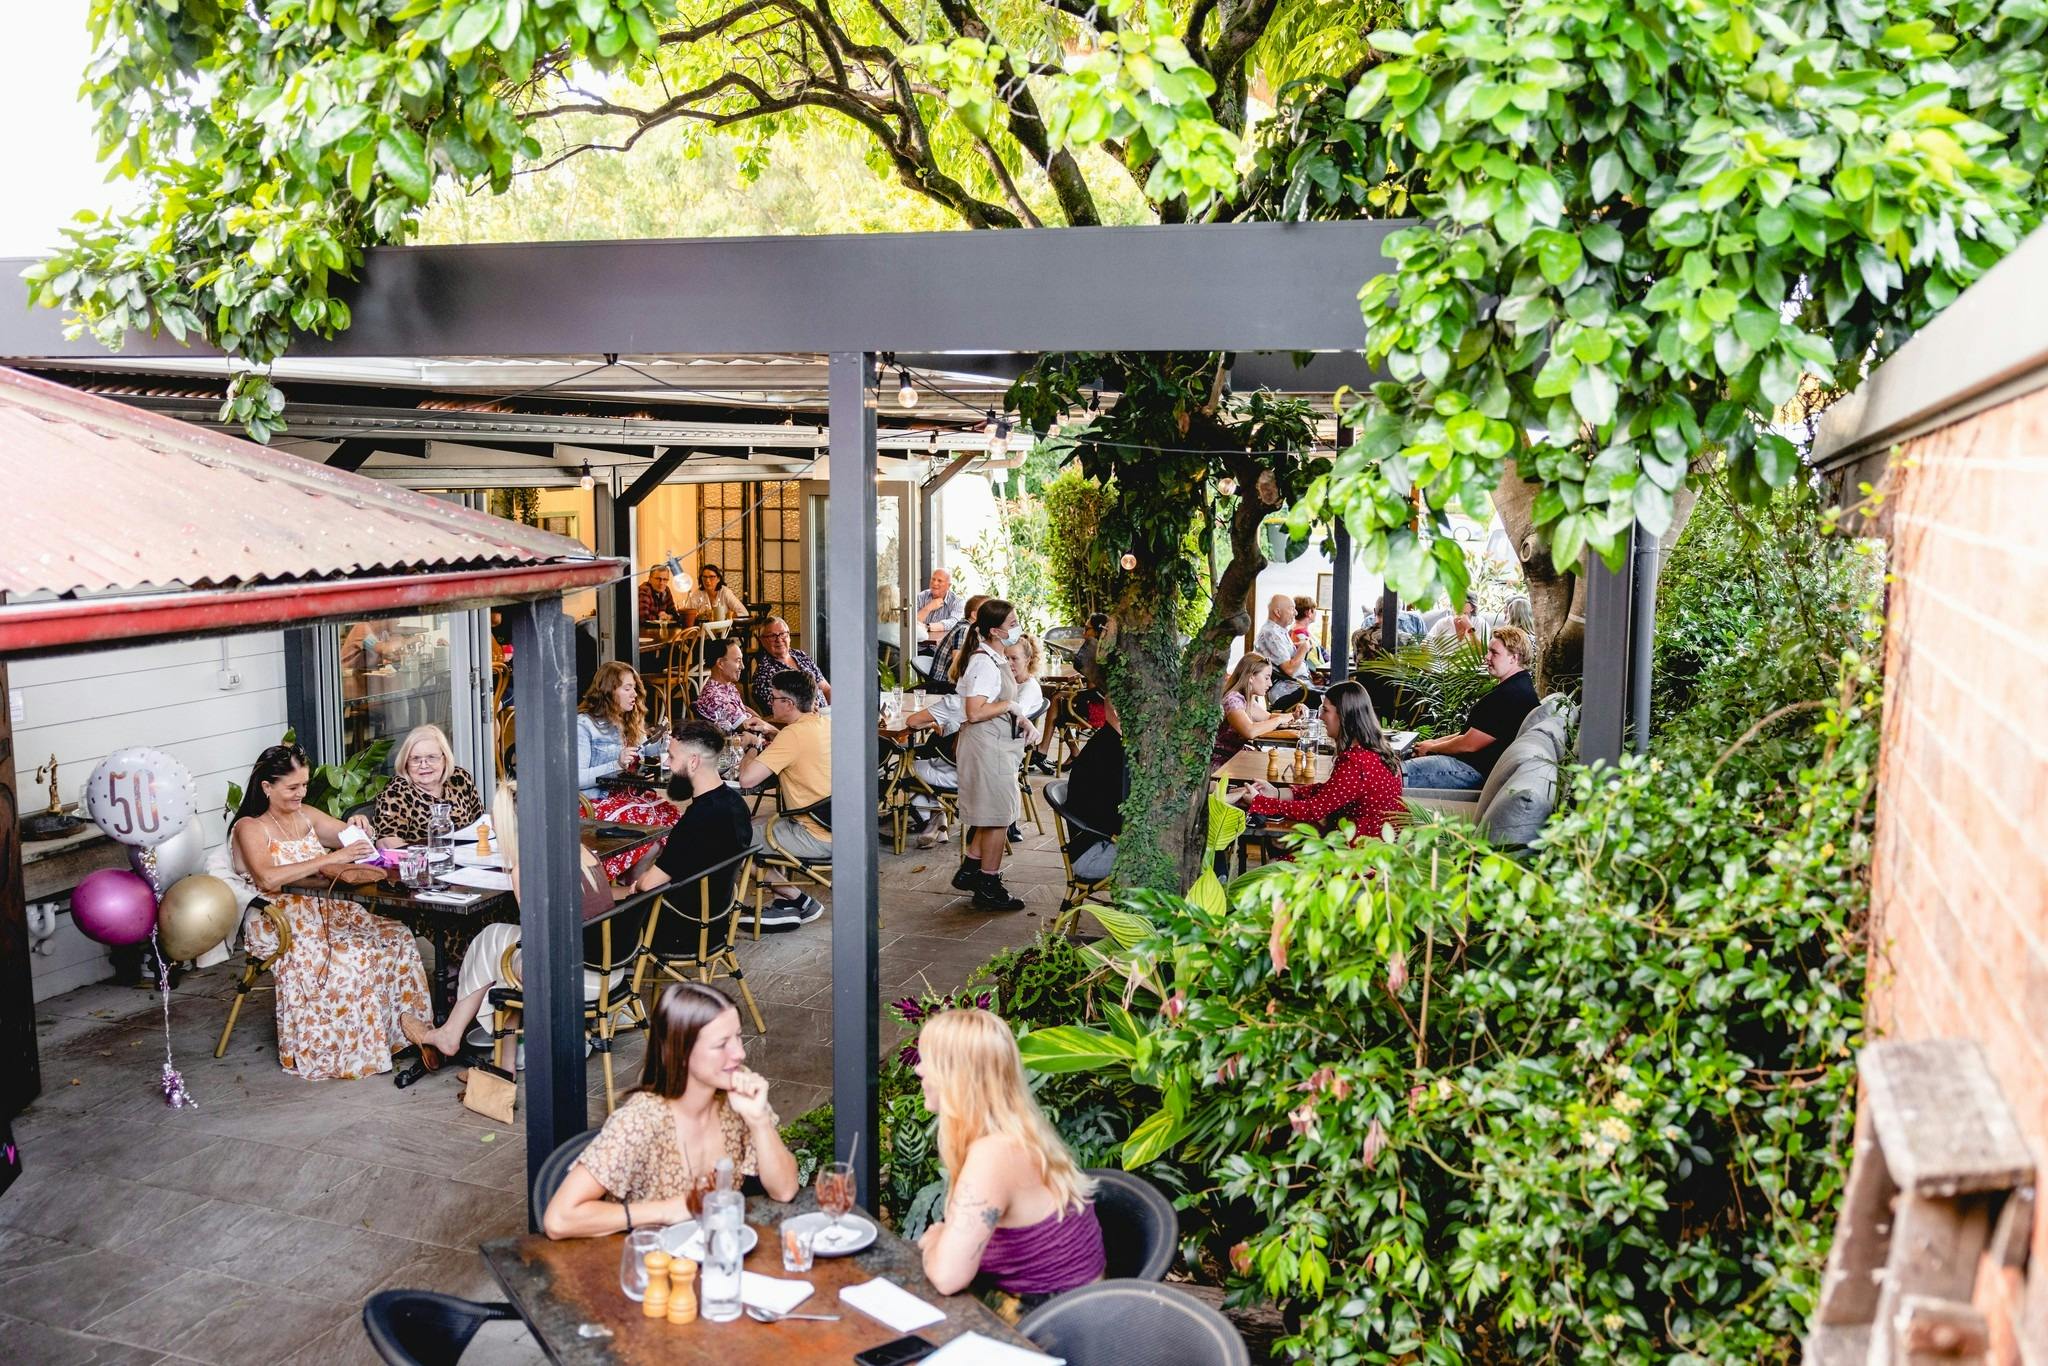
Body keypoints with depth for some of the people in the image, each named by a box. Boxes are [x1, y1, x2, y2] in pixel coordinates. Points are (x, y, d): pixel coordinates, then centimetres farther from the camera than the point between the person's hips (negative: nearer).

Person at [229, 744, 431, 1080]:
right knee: (348, 959, -30)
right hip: (281, 921, -7)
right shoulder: (250, 828, -7)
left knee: (397, 938, -15)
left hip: (326, 908, 7)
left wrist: (358, 829, -2)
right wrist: (332, 859, -29)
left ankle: (402, 1026, -8)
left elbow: (351, 840, 23)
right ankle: (337, 1053, -18)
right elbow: (267, 878, -25)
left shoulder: (306, 815, 14)